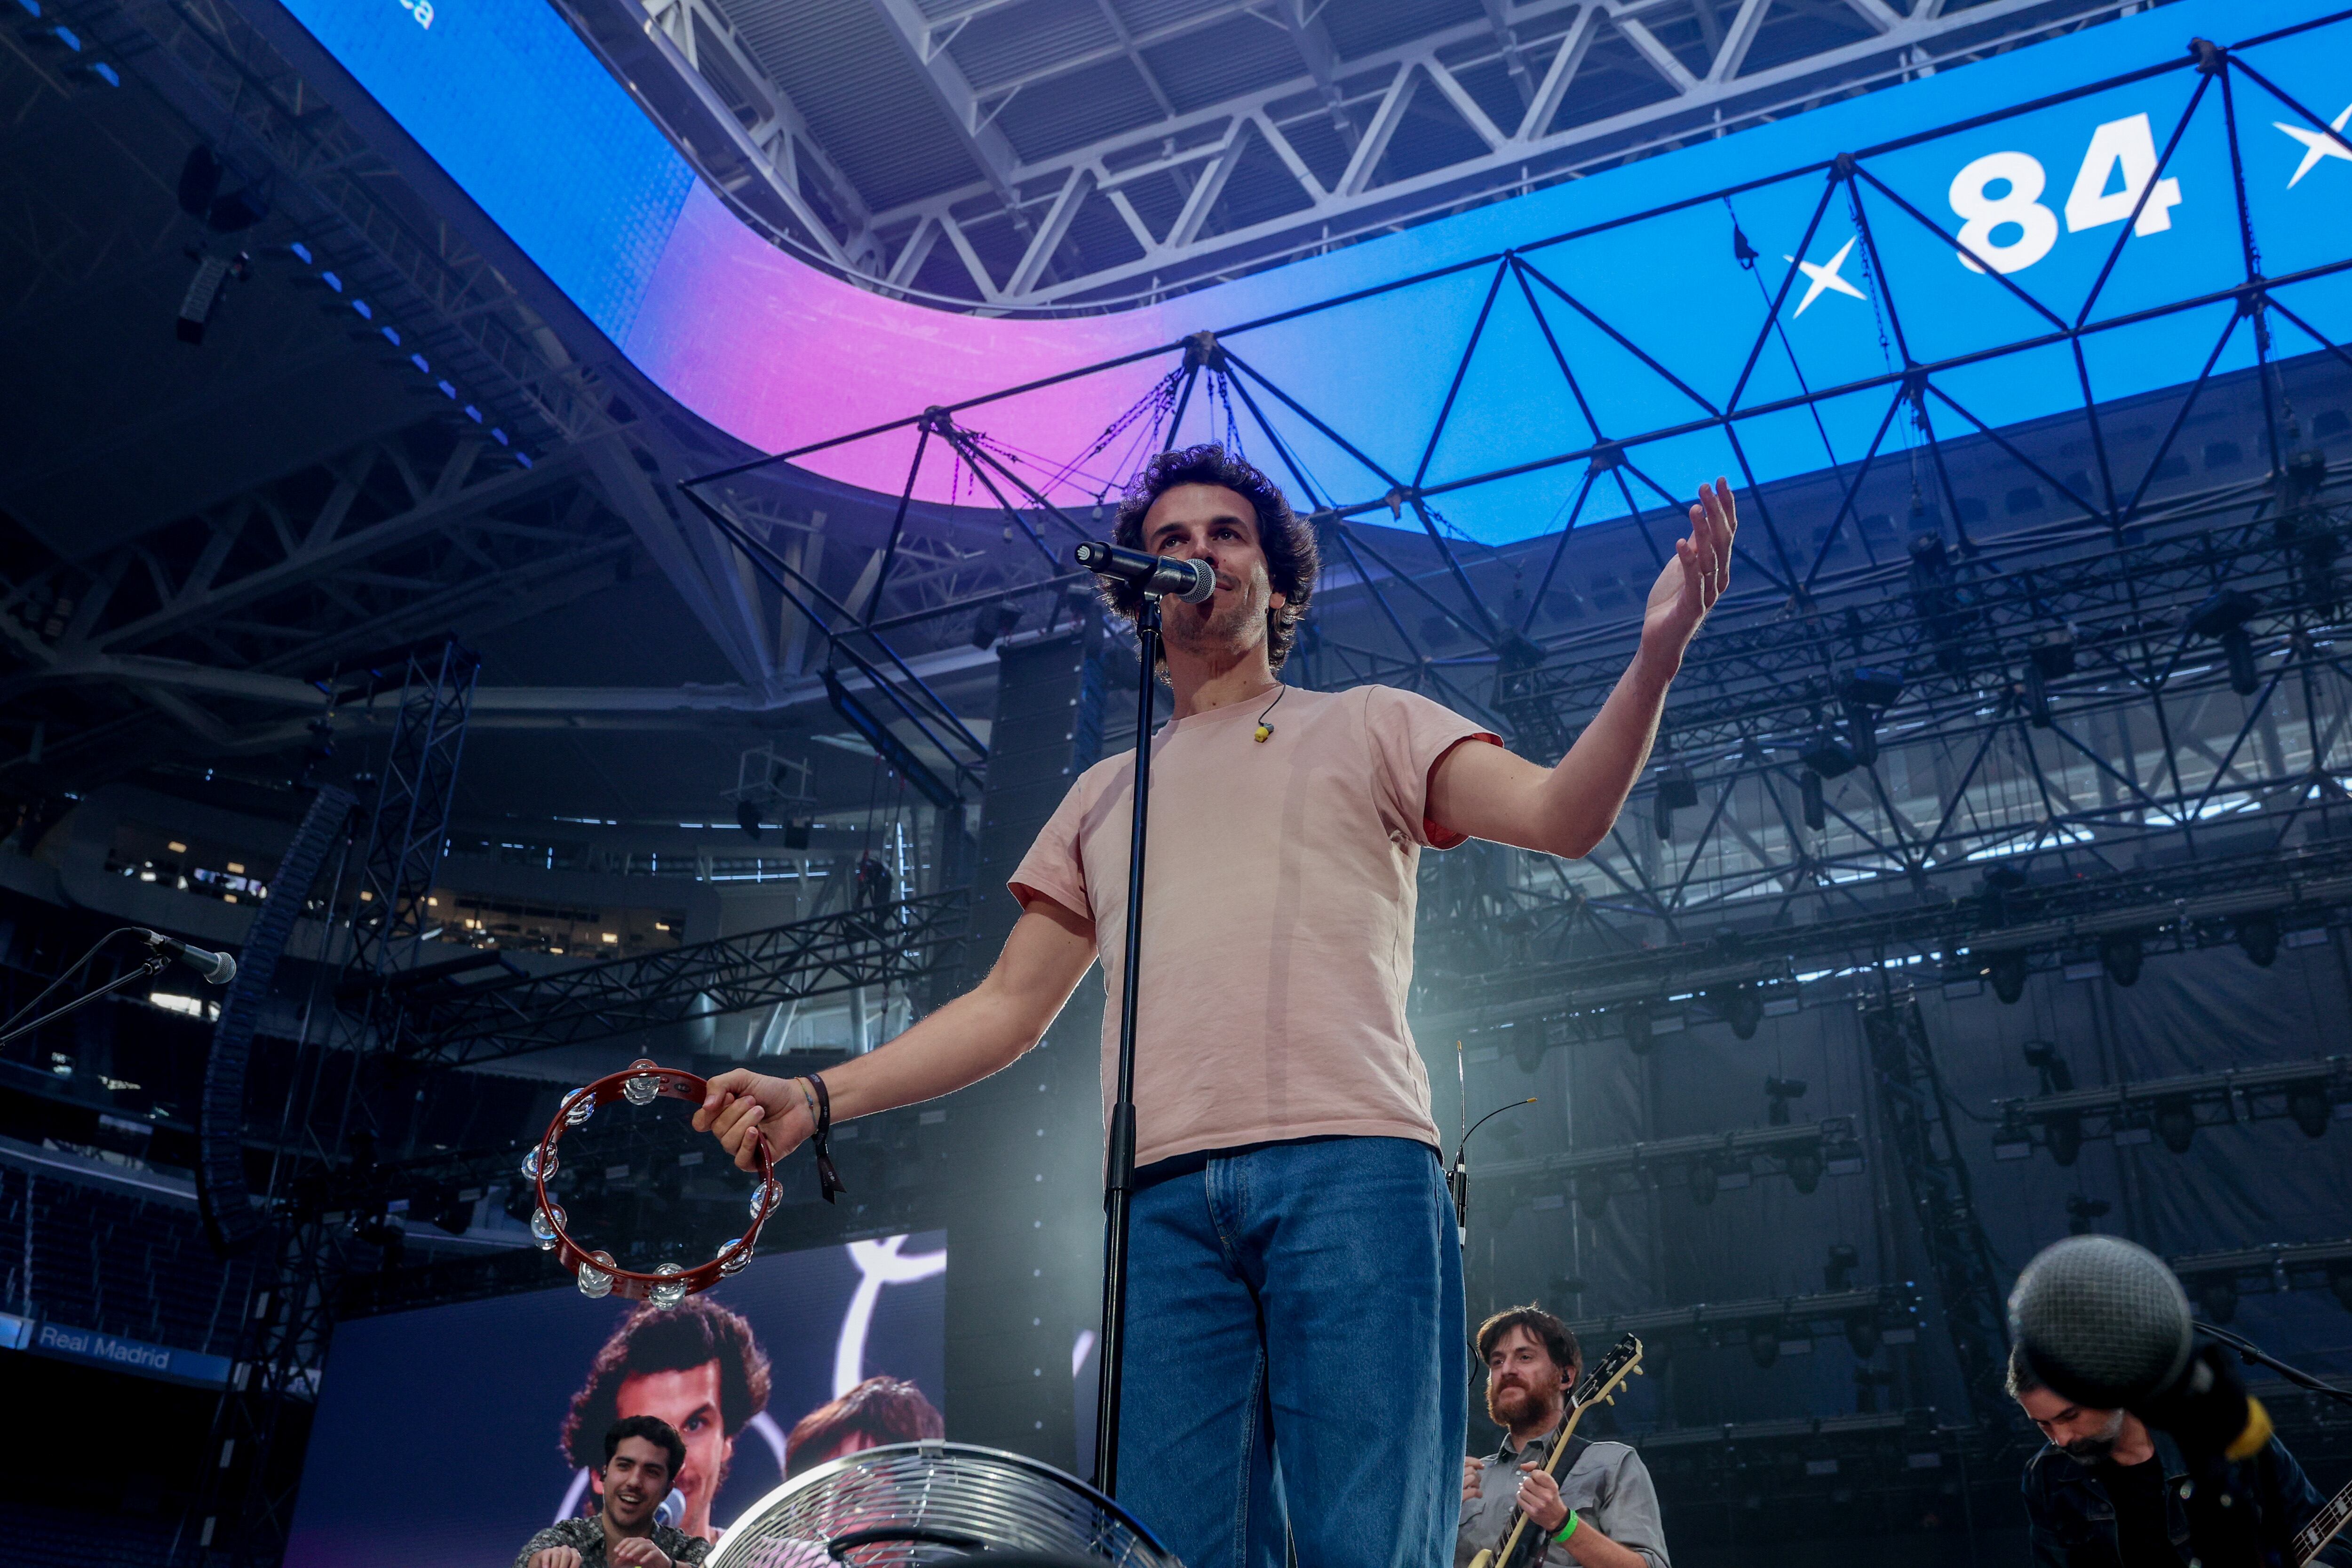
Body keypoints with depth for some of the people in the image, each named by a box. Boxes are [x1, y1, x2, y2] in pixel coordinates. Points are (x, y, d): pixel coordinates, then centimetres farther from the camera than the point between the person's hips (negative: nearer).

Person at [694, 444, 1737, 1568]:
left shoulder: (1366, 724, 19)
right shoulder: (1104, 795, 27)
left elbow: (1563, 816, 4)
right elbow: (1009, 1006, 24)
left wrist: (1655, 656, -14)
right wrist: (820, 1095, 11)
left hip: (1350, 1165, -3)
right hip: (1165, 1193, 3)